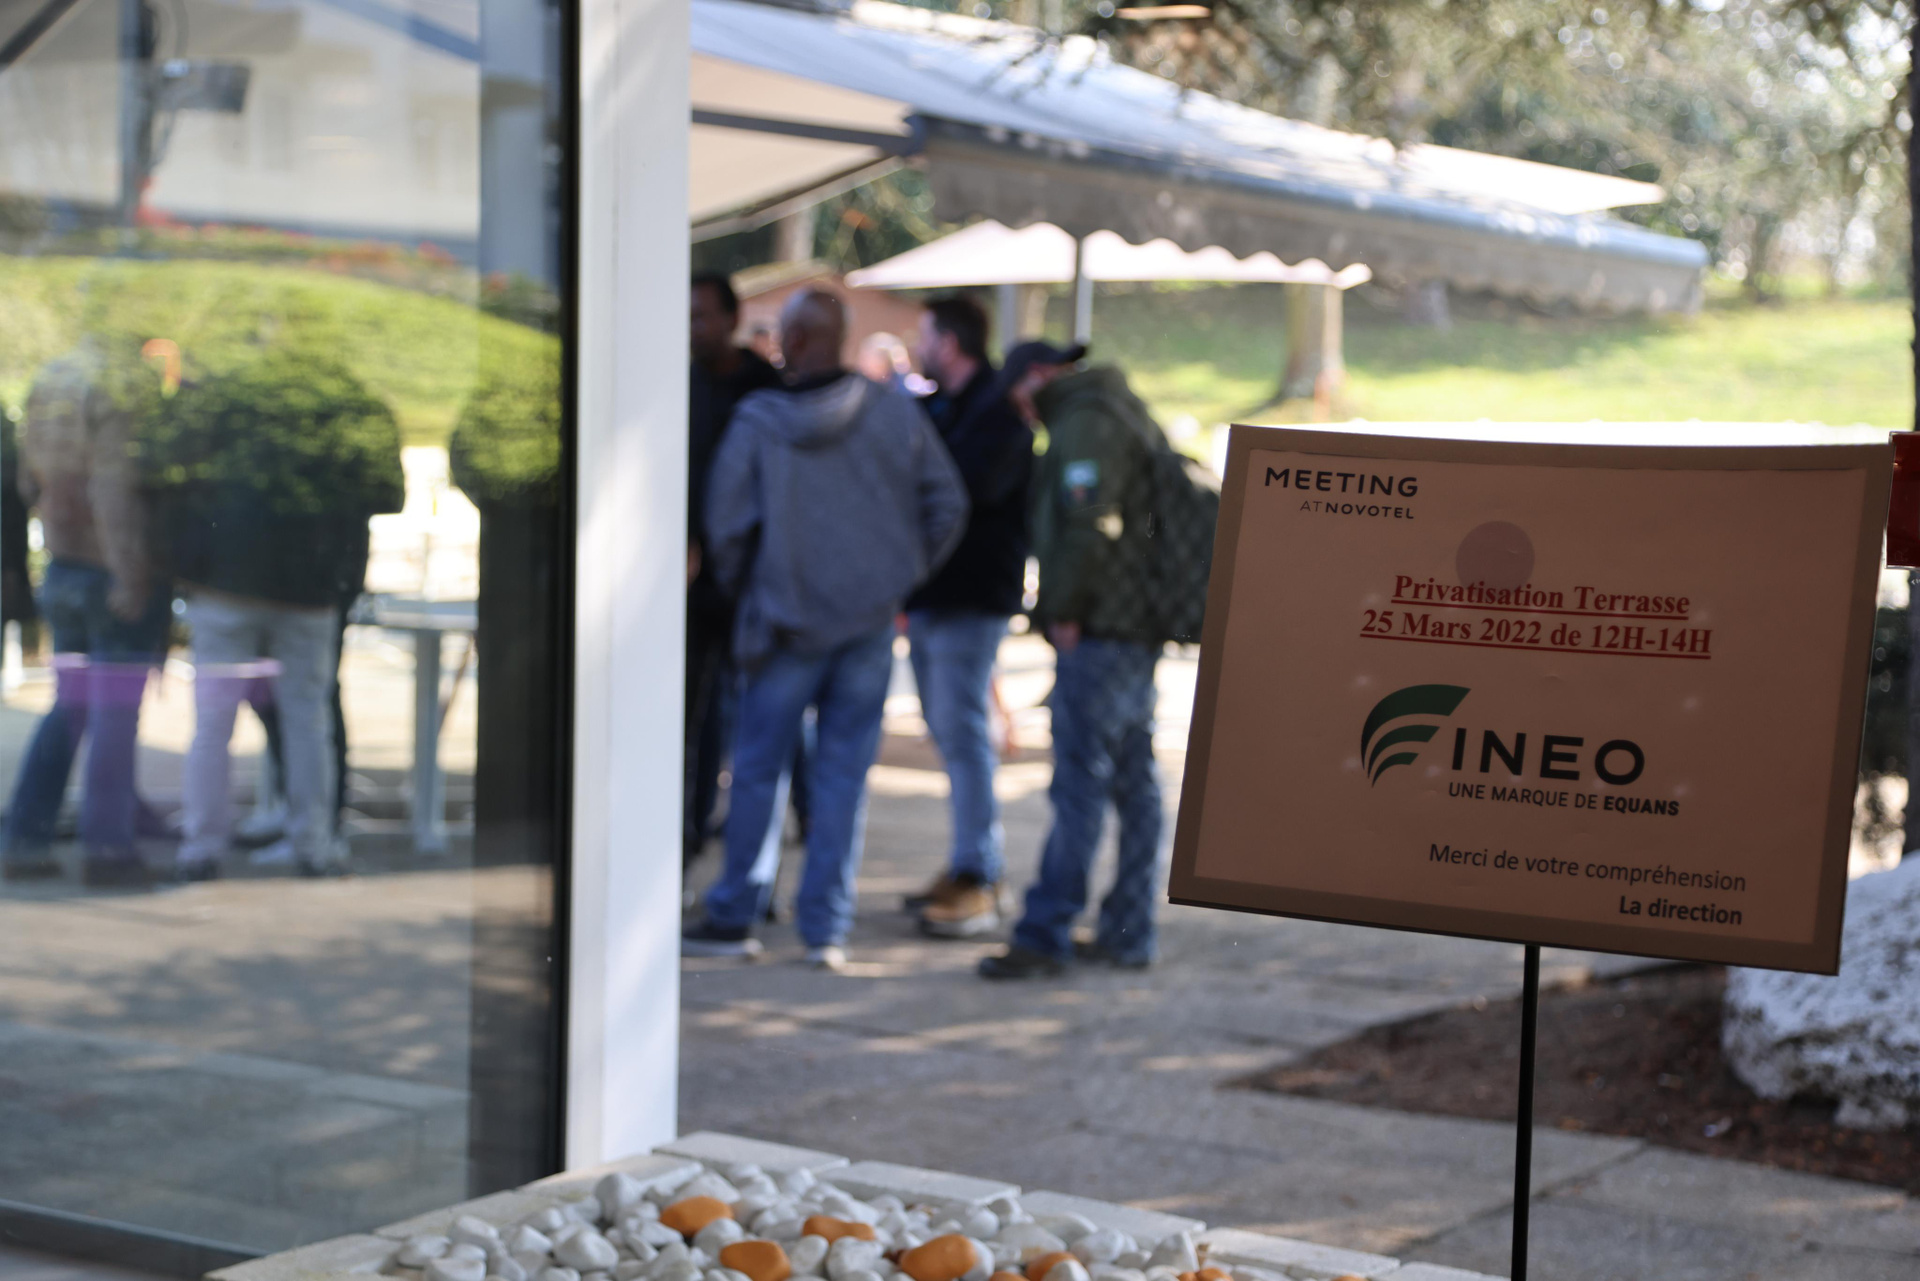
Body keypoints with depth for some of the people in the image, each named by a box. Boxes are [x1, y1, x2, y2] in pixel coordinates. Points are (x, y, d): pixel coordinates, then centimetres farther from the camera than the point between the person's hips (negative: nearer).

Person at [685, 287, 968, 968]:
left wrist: (746, 594, 12)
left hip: (789, 619, -2)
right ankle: (826, 928, 7)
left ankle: (733, 916, 15)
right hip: (872, 619, 2)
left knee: (759, 767, 9)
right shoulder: (895, 412, -3)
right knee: (843, 772, 6)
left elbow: (727, 527, -5)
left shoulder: (756, 422, -9)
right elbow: (947, 505, 1)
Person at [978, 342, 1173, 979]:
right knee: (1135, 784, 10)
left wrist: (1063, 609, -14)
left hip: (1098, 635, -10)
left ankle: (1044, 936, -7)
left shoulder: (1085, 423, -12)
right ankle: (1128, 932, 15)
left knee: (1079, 787, -9)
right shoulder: (1130, 416, 20)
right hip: (1139, 629, 10)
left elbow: (1090, 524, -23)